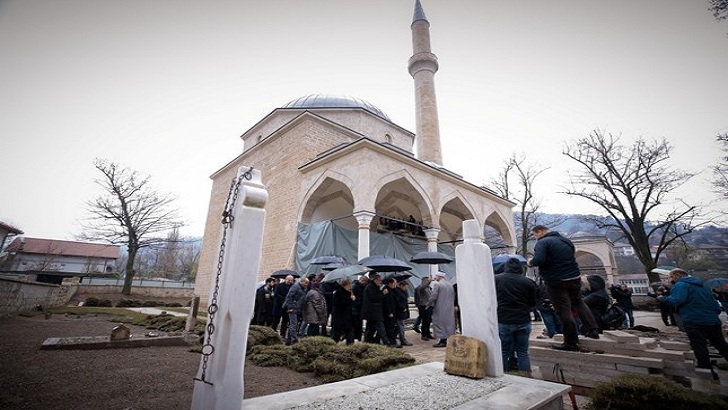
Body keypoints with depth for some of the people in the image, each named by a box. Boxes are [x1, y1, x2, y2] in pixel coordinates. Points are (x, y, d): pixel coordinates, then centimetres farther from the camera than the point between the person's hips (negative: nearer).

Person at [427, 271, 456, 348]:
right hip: (450, 308, 7)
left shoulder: (437, 284, -12)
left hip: (440, 308, -7)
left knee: (440, 323, 0)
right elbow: (453, 296, 11)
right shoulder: (450, 285, 9)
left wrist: (429, 304, -3)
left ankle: (443, 341, 0)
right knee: (449, 323, 13)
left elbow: (433, 296, -16)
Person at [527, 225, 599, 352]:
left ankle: (571, 342, 7)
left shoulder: (542, 242, -15)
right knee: (578, 303, 27)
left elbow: (539, 260, -27)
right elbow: (572, 255, 24)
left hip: (556, 281, -7)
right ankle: (593, 330, 25)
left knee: (564, 310, 0)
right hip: (574, 277, 8)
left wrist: (531, 262, -8)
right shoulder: (566, 240, 12)